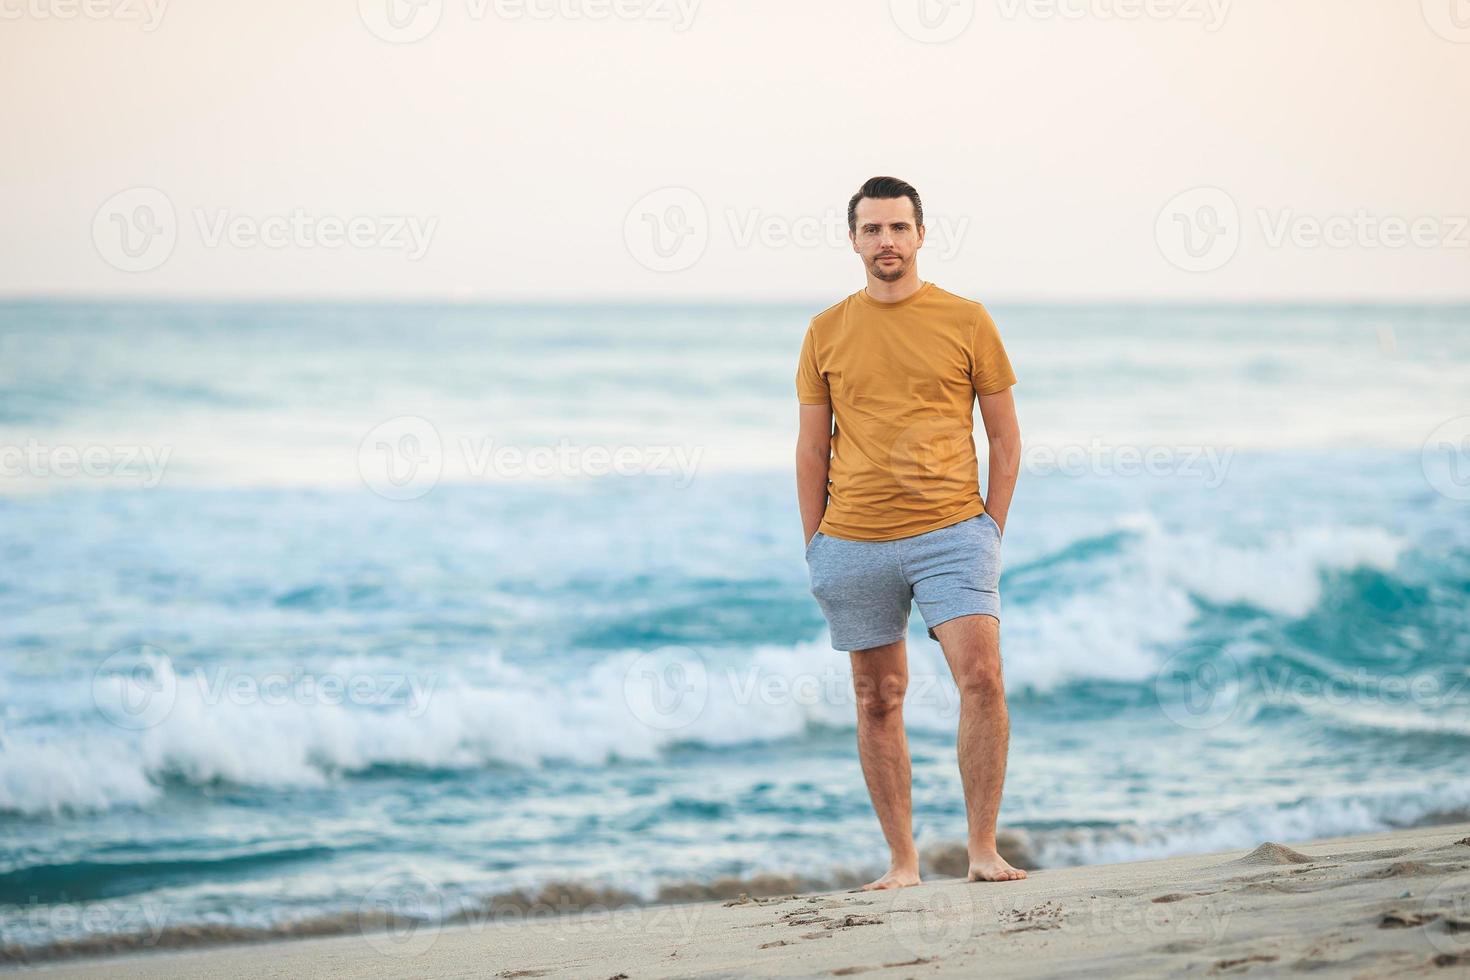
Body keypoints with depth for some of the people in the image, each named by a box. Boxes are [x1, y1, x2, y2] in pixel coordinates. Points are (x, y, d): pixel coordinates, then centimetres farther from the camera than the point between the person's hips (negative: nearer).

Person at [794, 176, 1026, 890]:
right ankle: (901, 862, 12)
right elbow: (812, 448, 11)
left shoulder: (967, 321, 4)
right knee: (878, 698, 5)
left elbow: (1004, 435, 8)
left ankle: (984, 849, -8)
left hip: (951, 534, -2)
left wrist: (991, 528, 0)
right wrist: (815, 545, 6)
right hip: (854, 540, 2)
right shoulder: (826, 333, 8)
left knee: (982, 677, -16)